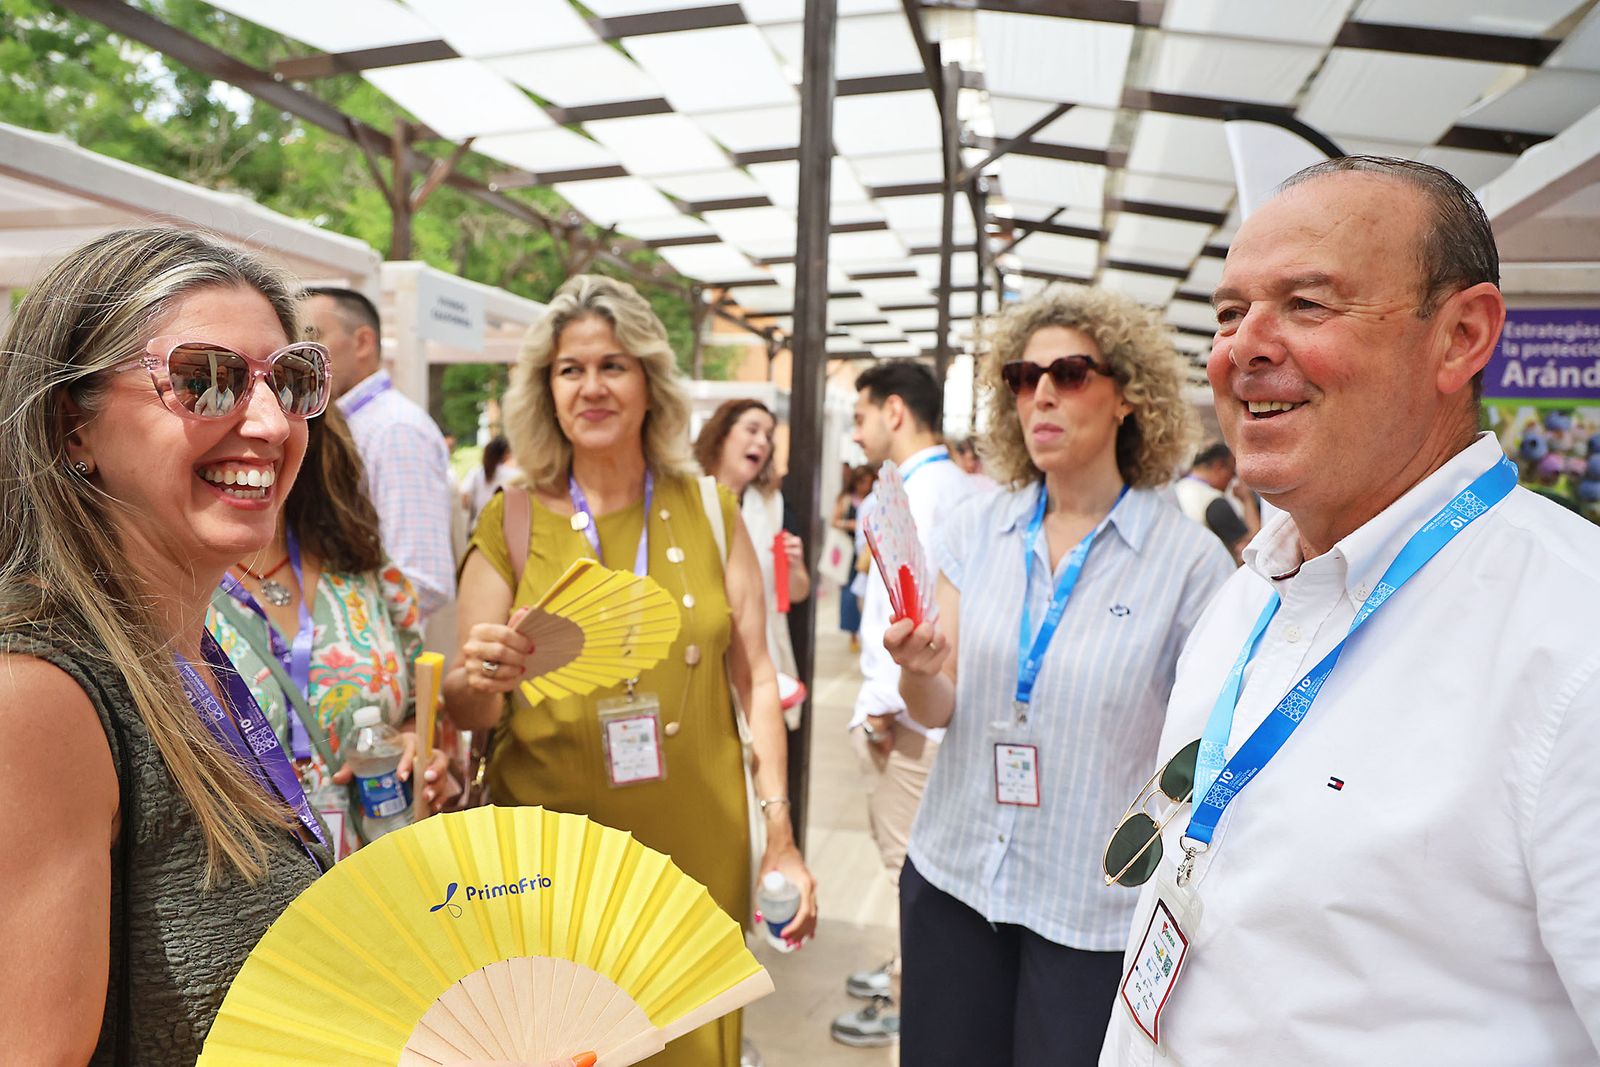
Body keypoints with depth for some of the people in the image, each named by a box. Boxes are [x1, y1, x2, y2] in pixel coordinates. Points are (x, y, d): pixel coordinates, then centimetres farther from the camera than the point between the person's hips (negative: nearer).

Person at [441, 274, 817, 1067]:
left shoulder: (708, 510, 0)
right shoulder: (511, 523, -2)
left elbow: (755, 679, 2)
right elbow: (468, 712, -1)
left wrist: (780, 836, -1)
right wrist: (474, 683, -23)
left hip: (698, 846, 1)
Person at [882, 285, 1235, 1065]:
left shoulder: (1190, 560, -11)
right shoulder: (976, 531, -1)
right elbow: (938, 710, -2)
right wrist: (917, 670, -22)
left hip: (1096, 908, -3)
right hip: (953, 878, 4)